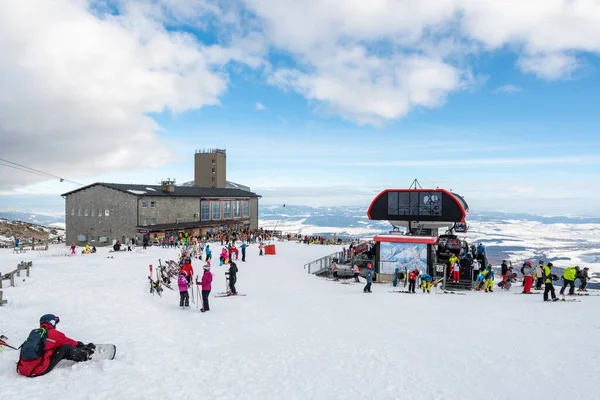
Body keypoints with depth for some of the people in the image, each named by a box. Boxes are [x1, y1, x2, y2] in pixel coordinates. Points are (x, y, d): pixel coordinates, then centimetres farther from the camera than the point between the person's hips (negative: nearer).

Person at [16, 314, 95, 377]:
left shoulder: (33, 332, 20)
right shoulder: (54, 334, 2)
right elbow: (70, 343, 17)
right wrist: (81, 345, 39)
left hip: (21, 370, 8)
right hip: (39, 371, -8)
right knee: (66, 349, 3)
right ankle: (85, 355, 23)